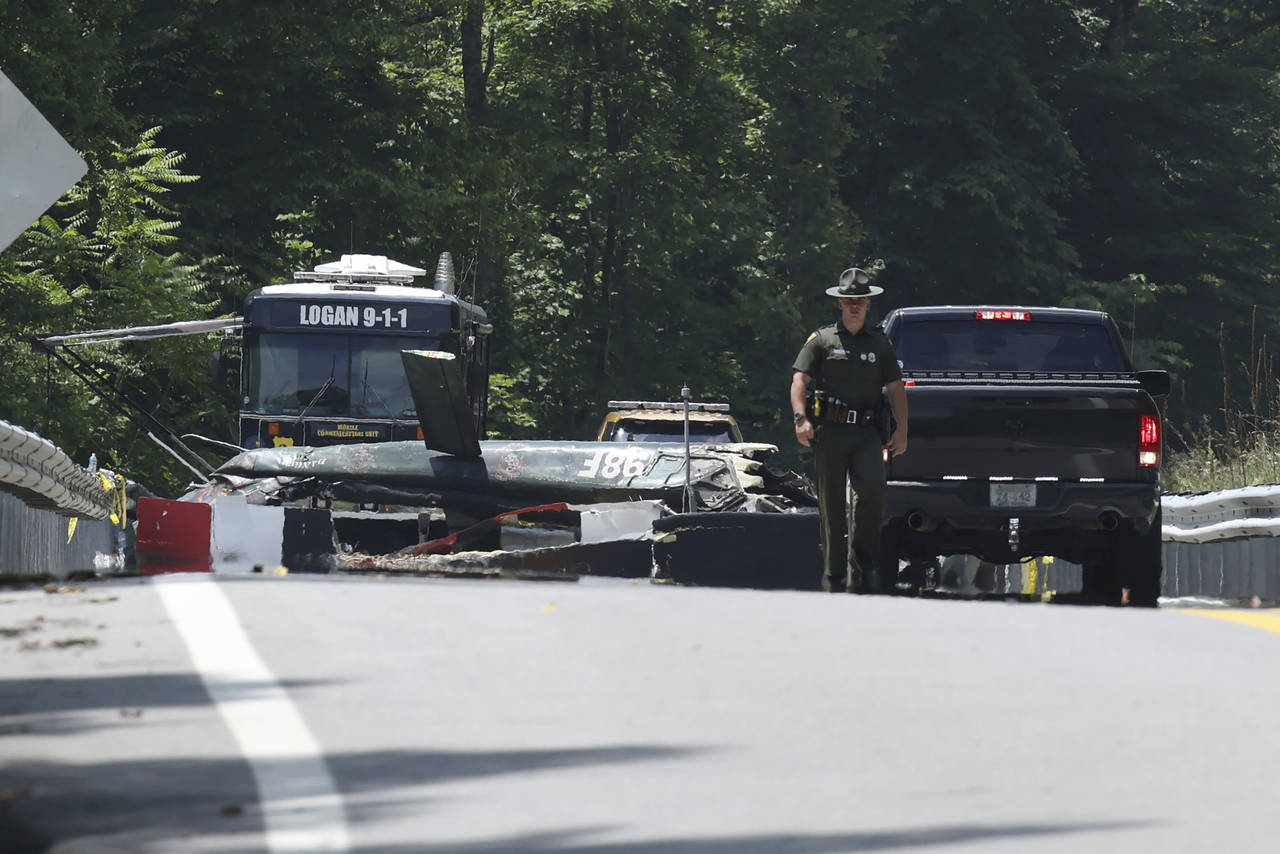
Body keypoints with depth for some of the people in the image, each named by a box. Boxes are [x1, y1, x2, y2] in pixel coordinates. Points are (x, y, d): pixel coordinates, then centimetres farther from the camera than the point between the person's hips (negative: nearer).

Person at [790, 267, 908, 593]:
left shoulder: (879, 344, 16)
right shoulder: (822, 340, 8)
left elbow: (896, 389, 17)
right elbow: (799, 381, 1)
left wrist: (901, 430, 4)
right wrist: (801, 419, -15)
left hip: (866, 433, 1)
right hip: (829, 432, -1)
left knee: (873, 490, -19)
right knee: (832, 506, -1)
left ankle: (865, 559, -1)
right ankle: (835, 576, 4)